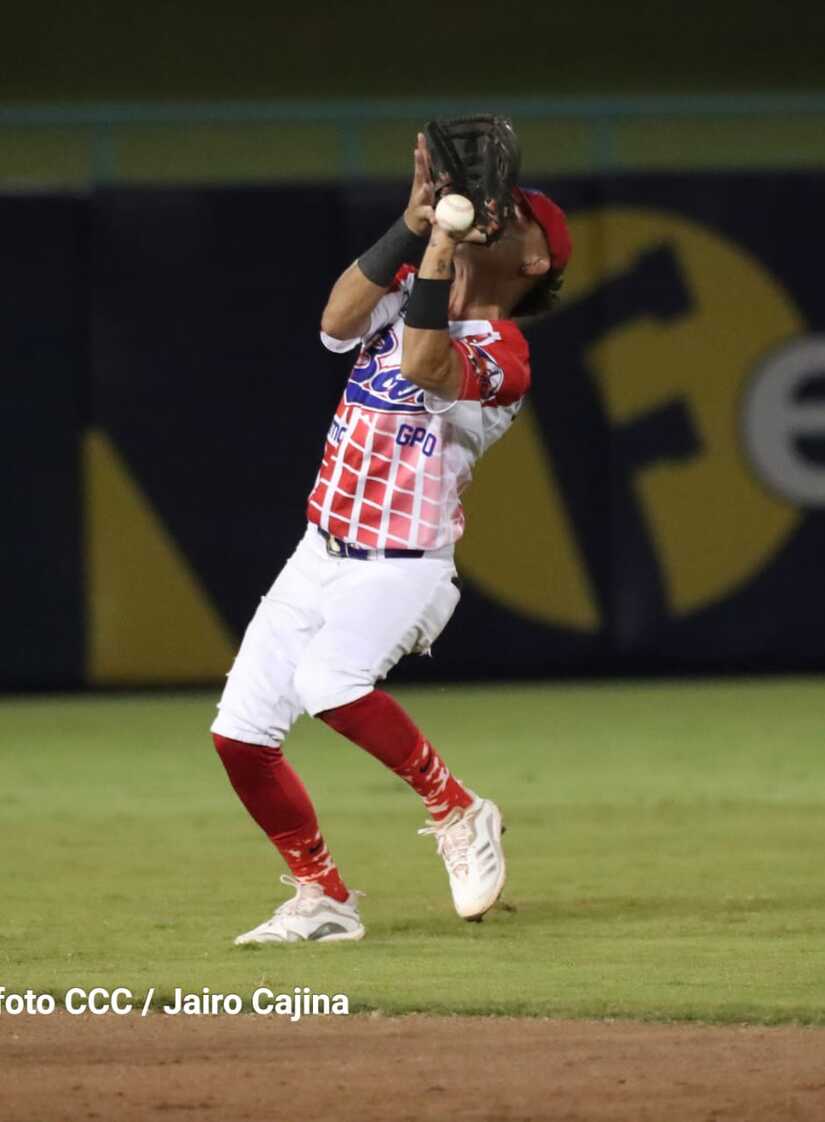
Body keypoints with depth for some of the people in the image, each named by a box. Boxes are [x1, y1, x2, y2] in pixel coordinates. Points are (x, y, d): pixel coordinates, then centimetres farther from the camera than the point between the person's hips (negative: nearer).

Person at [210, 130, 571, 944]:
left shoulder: (501, 355, -12)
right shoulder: (409, 294, 10)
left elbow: (425, 368, -32)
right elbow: (338, 321, -10)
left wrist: (440, 251, -32)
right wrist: (415, 225, -16)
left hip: (400, 565, -7)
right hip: (320, 554, 7)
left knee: (328, 680, -35)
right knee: (241, 732, 1)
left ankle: (459, 815, -15)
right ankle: (324, 901, 15)